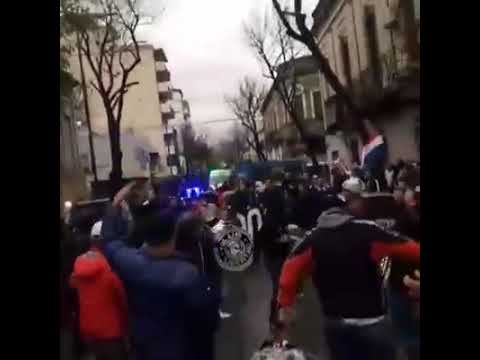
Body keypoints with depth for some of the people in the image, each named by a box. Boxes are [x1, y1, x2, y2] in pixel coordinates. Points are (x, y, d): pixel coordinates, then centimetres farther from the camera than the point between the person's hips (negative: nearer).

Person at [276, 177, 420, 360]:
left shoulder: (315, 237, -1)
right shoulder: (368, 231, -15)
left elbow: (291, 267, -2)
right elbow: (409, 248, -11)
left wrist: (285, 304, 6)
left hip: (335, 323, 5)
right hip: (370, 323, -4)